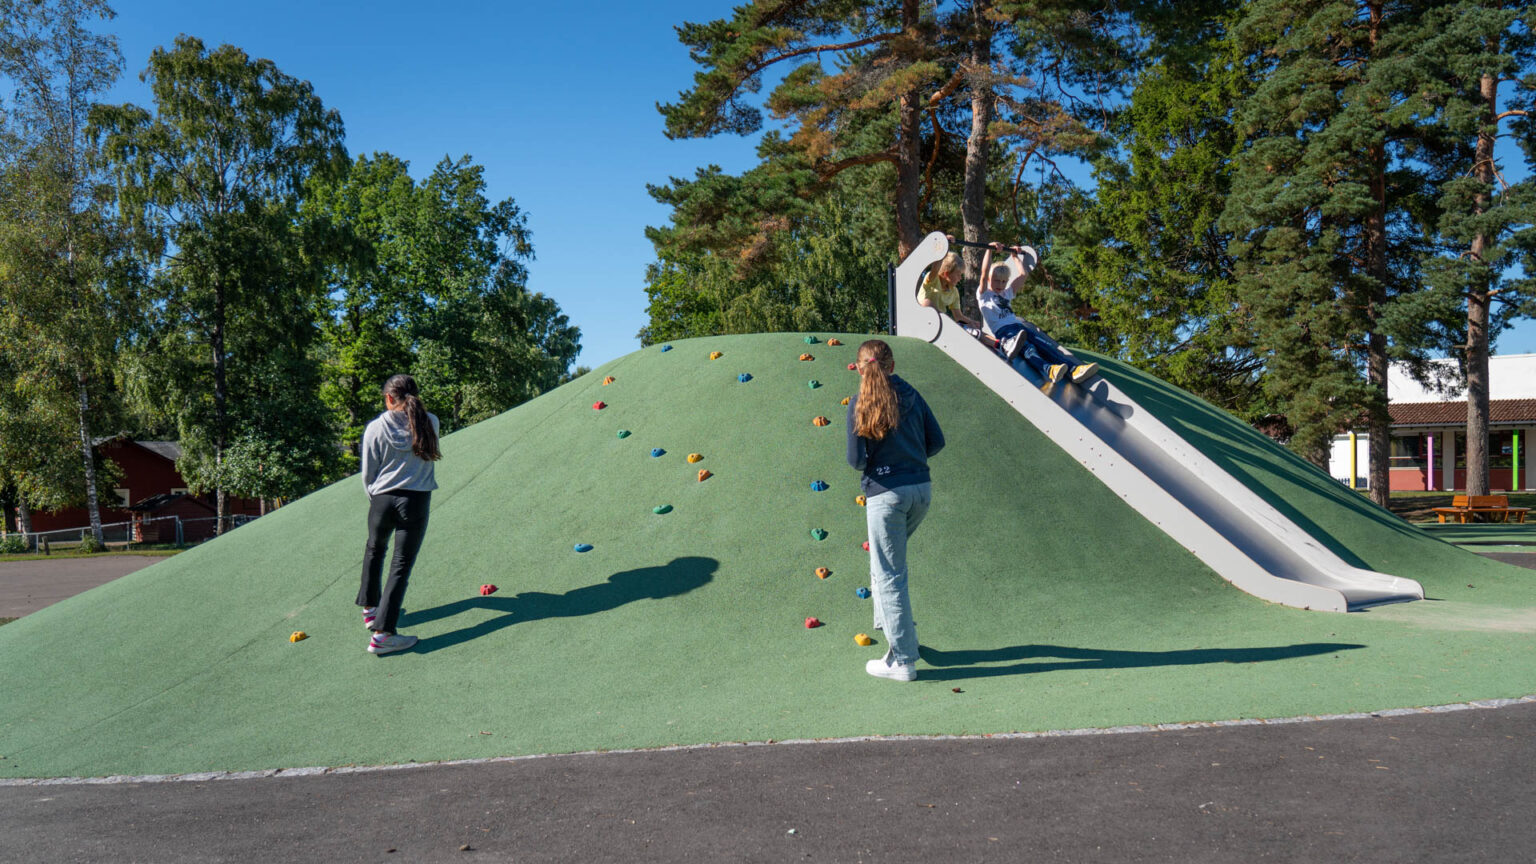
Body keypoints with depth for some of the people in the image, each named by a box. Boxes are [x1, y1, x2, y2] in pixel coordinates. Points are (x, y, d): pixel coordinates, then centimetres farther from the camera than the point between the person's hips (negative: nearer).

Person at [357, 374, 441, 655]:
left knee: (374, 550, 28)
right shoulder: (430, 423, -3)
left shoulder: (375, 428, -5)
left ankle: (369, 607, 42)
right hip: (417, 502, -1)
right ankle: (382, 634, -2)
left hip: (382, 499, 1)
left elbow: (367, 474, 2)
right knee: (401, 566, 1)